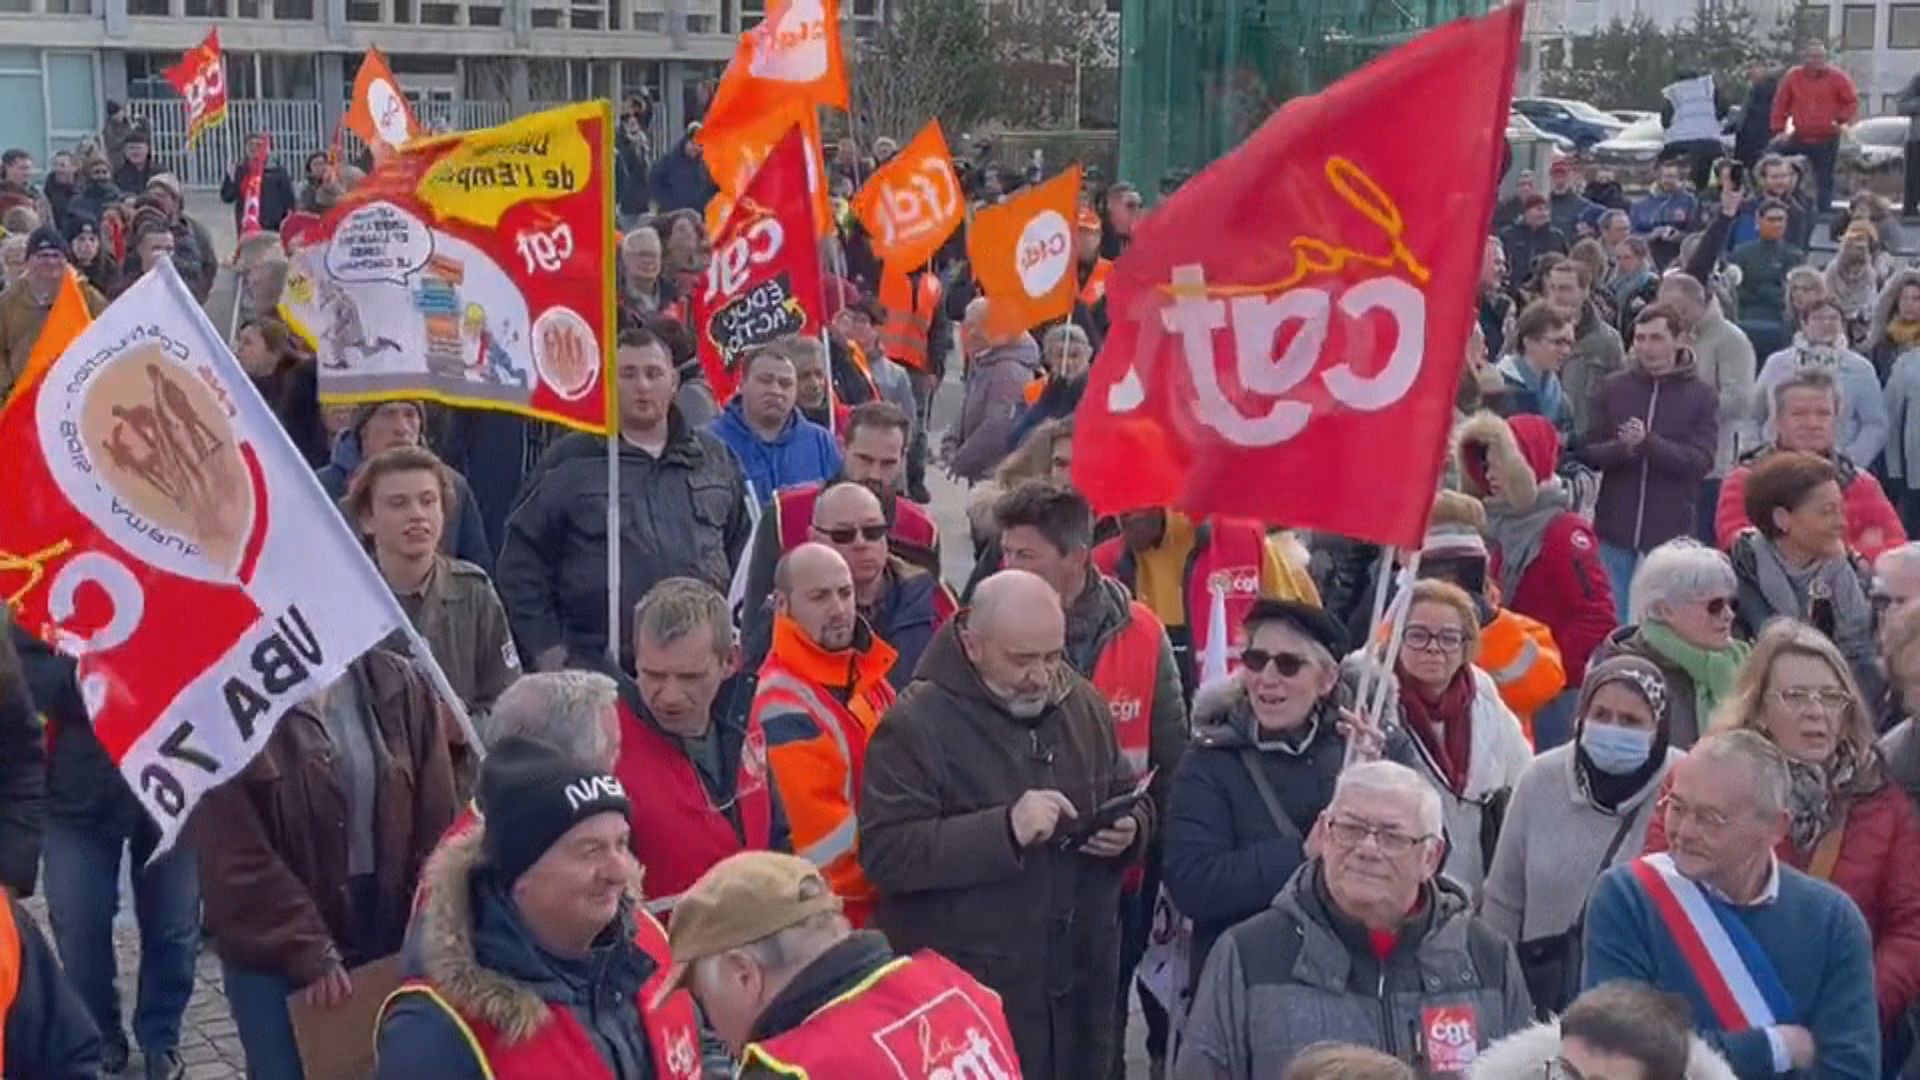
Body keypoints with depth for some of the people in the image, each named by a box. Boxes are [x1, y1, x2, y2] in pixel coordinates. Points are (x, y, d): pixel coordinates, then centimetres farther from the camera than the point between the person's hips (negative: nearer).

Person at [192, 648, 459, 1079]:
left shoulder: (399, 686, -1)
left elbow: (436, 824, 2)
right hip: (275, 950, -3)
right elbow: (233, 853, -13)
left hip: (389, 937, 3)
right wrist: (307, 950, -14)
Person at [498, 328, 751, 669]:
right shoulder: (569, 462, 3)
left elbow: (742, 543, 20)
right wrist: (544, 647, -3)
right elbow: (522, 560, 3)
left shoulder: (715, 457, 14)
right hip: (598, 665, -3)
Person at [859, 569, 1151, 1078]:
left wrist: (1129, 828, -6)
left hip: (1081, 979, 6)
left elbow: (1131, 799, 19)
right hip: (967, 991, -6)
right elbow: (885, 851, -20)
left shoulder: (1084, 703, 7)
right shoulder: (917, 724, -14)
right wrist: (1005, 829, -29)